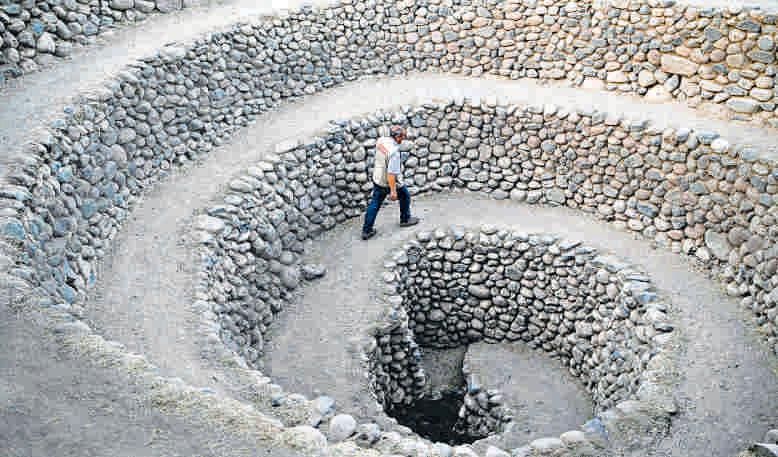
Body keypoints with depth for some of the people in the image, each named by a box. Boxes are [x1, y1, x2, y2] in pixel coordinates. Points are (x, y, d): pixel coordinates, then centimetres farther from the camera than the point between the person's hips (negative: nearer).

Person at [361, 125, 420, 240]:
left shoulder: (380, 140, -8)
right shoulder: (394, 152, -31)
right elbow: (391, 173, -31)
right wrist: (393, 191, -26)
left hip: (377, 179, 7)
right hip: (390, 182, -6)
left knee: (374, 204, 13)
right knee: (405, 196, 21)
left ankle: (366, 230, 15)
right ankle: (405, 219, 39)